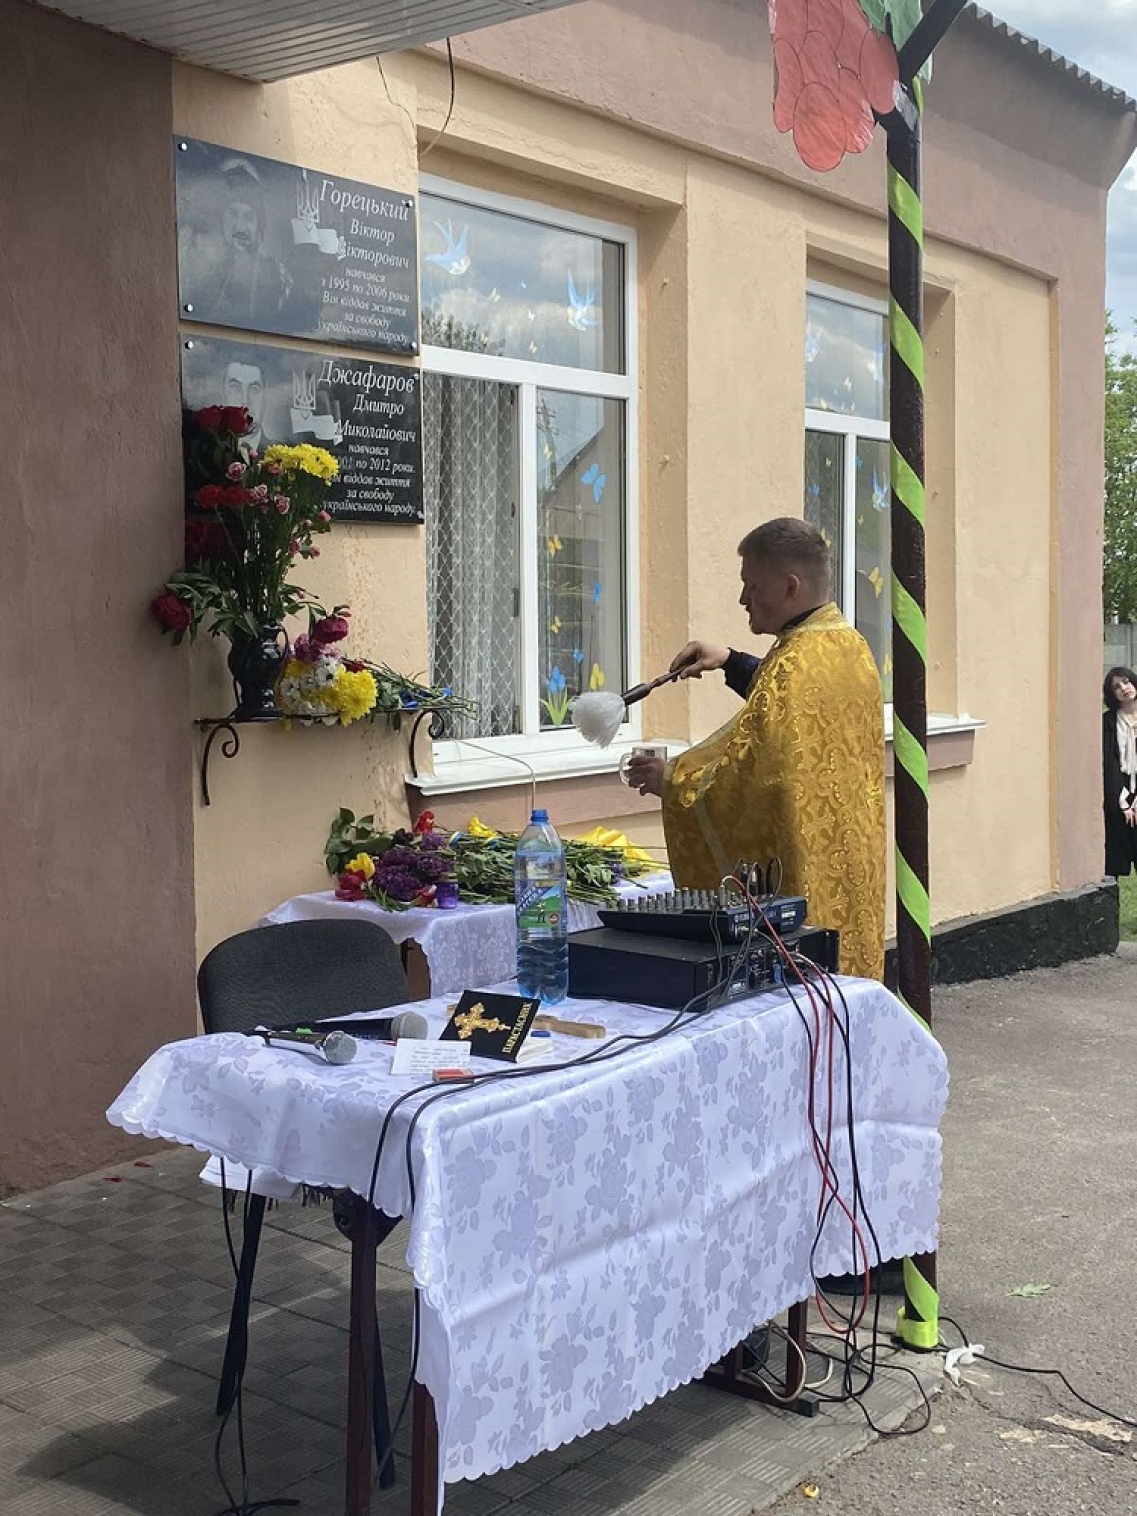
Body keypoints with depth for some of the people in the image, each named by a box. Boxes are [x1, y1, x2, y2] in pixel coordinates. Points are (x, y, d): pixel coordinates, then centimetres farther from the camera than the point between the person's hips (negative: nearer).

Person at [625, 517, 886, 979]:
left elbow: (754, 770, -26)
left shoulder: (796, 662, -21)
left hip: (805, 884, -10)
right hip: (851, 870, 10)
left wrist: (673, 779, -12)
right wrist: (732, 663, 19)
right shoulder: (851, 645, 9)